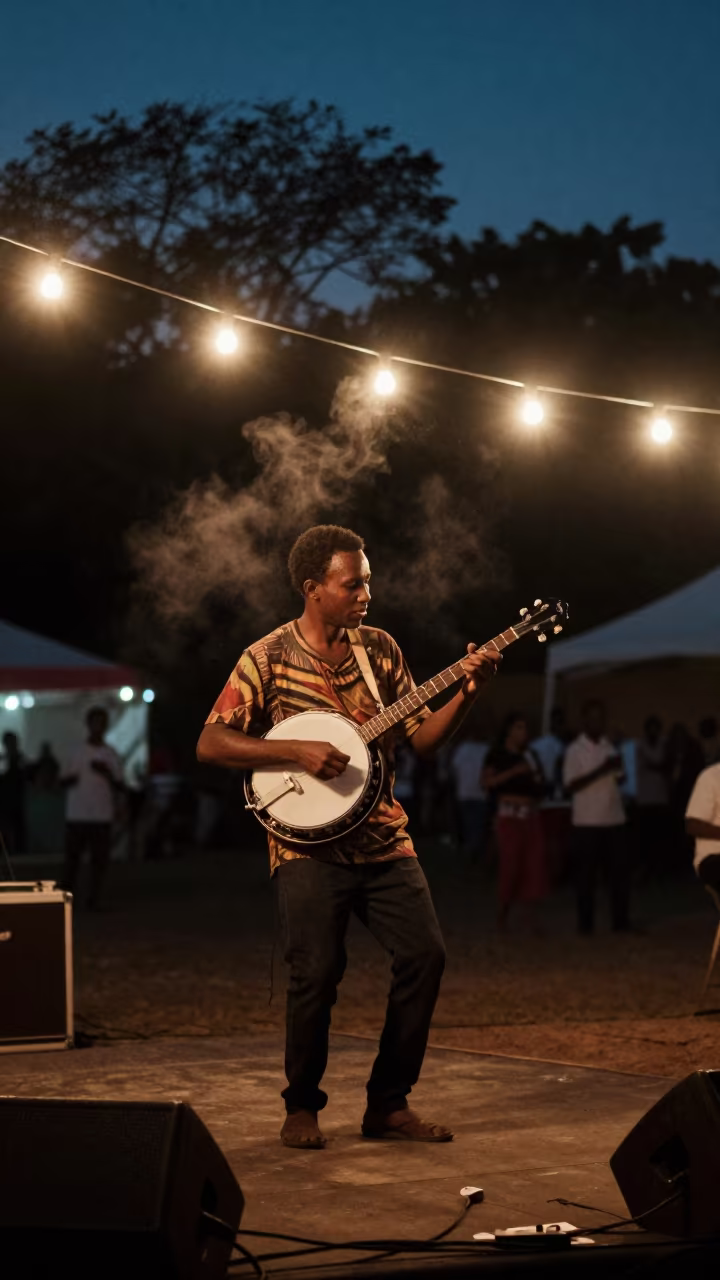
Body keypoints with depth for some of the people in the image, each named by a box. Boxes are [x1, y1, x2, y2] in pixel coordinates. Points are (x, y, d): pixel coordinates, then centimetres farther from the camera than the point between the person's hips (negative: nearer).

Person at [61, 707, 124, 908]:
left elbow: (119, 789, 4)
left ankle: (93, 901, 1)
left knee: (99, 860, -5)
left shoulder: (111, 756, 5)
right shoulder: (76, 753, 10)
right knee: (72, 859, 0)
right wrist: (67, 780, -9)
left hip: (102, 816, -1)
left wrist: (107, 774, -15)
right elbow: (64, 780, 16)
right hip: (76, 816, 1)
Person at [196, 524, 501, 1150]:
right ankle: (302, 1107, 8)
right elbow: (210, 744, -10)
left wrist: (467, 692, -7)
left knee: (425, 953, -5)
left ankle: (388, 1103, 9)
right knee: (317, 971, -14)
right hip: (307, 844, -4)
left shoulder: (381, 649, 9)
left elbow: (422, 738, 10)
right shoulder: (268, 658, -4)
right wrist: (297, 750, -20)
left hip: (382, 836, 5)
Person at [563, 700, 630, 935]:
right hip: (587, 821, -5)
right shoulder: (575, 750, -5)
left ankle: (621, 922, 9)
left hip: (614, 819, 5)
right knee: (586, 874, 0)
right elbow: (571, 785, -12)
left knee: (618, 872, 4)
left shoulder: (610, 747, 11)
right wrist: (601, 770, -19)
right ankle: (585, 923, 7)